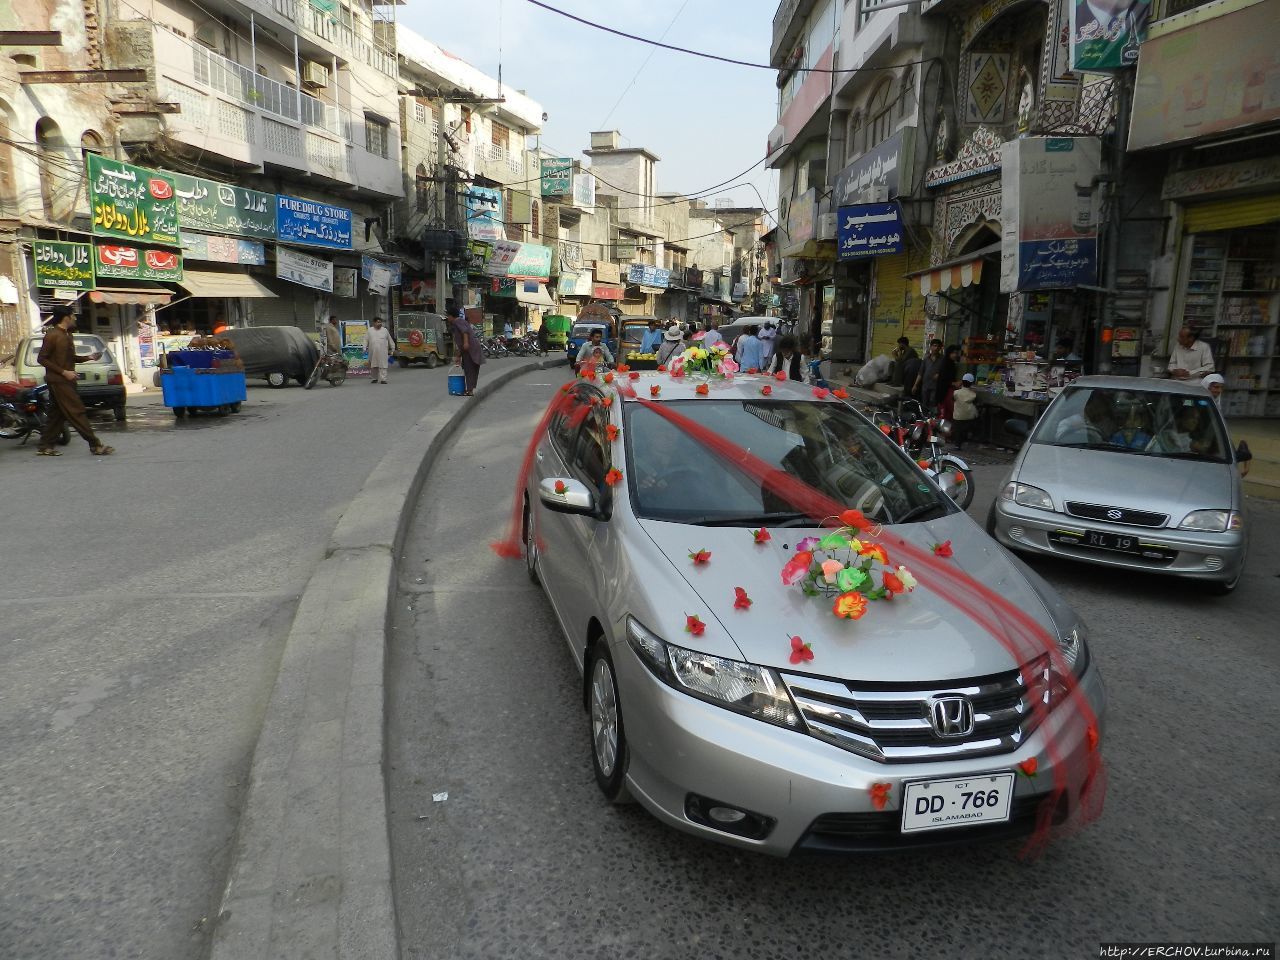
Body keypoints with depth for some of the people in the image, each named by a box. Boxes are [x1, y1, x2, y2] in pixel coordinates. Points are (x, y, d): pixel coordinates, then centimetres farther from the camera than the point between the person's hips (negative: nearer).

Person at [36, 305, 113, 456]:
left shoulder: (67, 335, 16)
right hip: (58, 381, -10)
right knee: (76, 412, -10)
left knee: (58, 415, 11)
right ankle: (96, 445, -11)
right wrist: (63, 372, -19)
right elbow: (41, 359, -14)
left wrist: (88, 358, 9)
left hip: (66, 380, 10)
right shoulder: (52, 335, -12)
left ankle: (45, 447, 17)